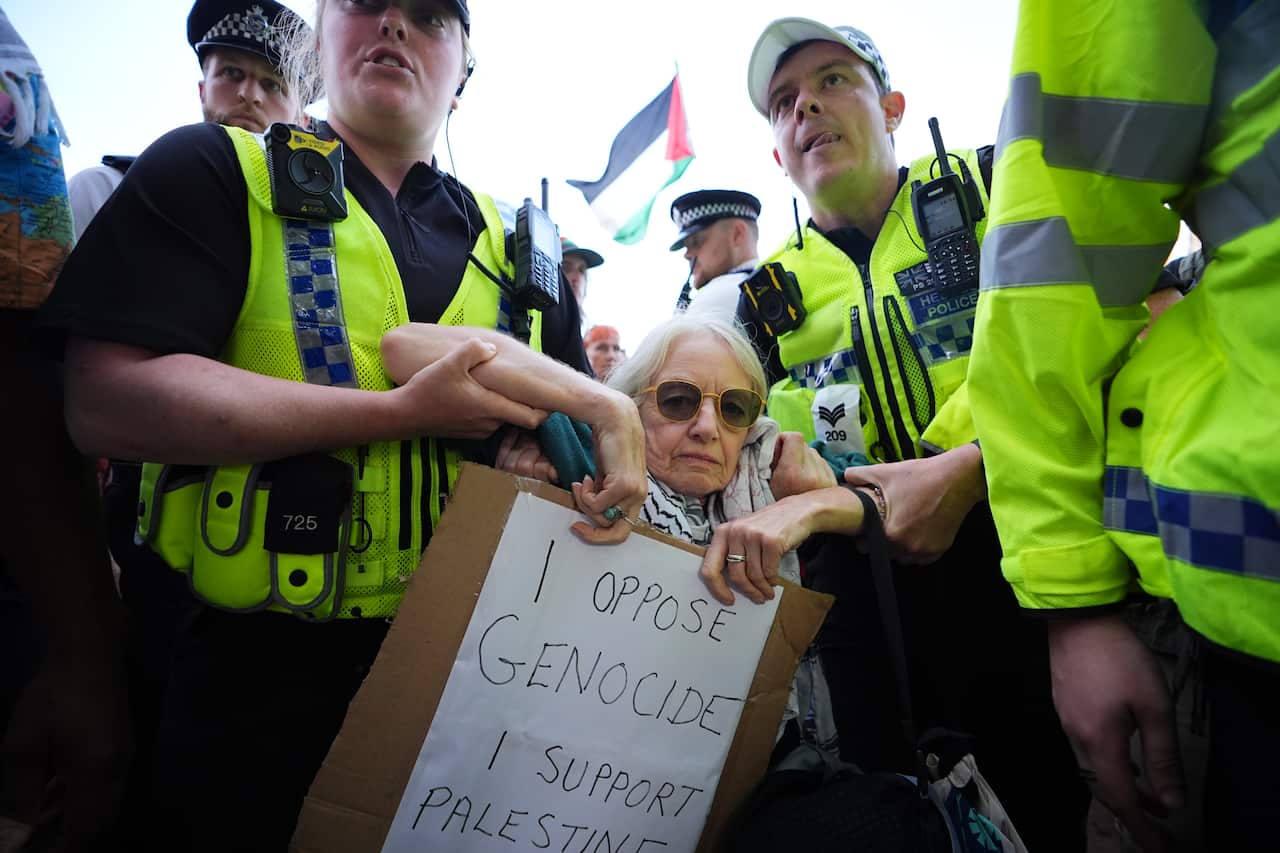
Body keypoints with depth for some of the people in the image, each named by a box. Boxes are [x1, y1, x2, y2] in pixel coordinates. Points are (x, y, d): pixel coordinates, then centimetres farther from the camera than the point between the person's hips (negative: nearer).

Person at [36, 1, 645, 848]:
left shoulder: (511, 245, 12)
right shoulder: (211, 170, -1)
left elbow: (584, 401, 16)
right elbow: (108, 400, -15)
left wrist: (614, 421, -8)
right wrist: (403, 413, -20)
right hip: (261, 674, -3)